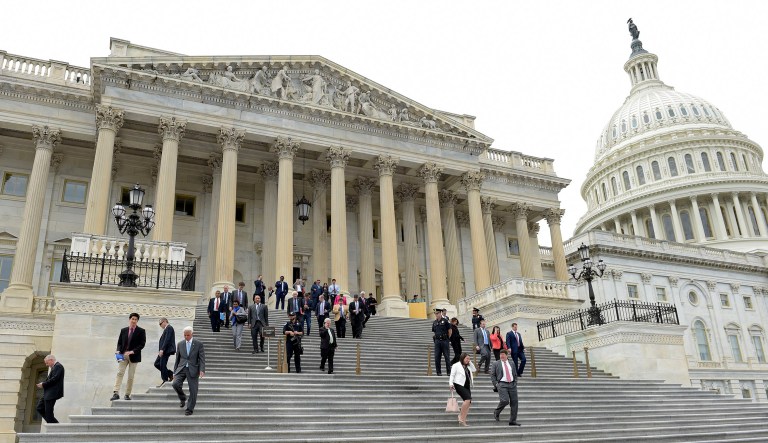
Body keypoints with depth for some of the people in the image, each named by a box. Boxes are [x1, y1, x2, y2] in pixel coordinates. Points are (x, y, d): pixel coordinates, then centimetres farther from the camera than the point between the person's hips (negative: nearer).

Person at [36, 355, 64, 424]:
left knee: (48, 412, -7)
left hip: (52, 394, -11)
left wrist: (43, 384, -13)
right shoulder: (54, 367, 20)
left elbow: (54, 379, -21)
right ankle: (54, 423, 15)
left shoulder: (58, 366, -12)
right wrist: (43, 383, 3)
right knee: (40, 408, 13)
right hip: (48, 393, 11)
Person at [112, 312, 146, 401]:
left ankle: (127, 394, 10)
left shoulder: (141, 331, -1)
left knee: (131, 376, 2)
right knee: (119, 373, -11)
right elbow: (119, 342, 12)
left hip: (134, 356, -2)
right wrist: (118, 350, -7)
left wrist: (132, 351, -17)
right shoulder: (123, 330, 9)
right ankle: (116, 393, -16)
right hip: (123, 356, 2)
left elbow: (142, 344, -6)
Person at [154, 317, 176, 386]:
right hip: (164, 351, 10)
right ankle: (170, 374, 14)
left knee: (162, 365, -7)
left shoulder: (169, 328, -11)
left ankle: (165, 381, 1)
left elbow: (167, 340, -20)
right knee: (157, 363, 11)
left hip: (166, 350, -10)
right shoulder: (167, 329, 20)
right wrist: (161, 350, 14)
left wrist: (162, 349, -23)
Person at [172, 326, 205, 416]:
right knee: (175, 384, -18)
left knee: (193, 390, -2)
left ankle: (189, 409, 14)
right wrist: (175, 372, 11)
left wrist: (202, 370, -18)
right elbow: (177, 359, 13)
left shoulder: (199, 344, -1)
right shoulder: (180, 344, 8)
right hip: (181, 368, 2)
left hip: (193, 370, -2)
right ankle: (183, 399, 11)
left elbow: (202, 358, -5)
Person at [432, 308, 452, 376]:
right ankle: (439, 372, 8)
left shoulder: (445, 321, -4)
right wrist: (434, 338, 9)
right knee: (437, 357, 1)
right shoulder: (434, 323, 10)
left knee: (447, 357, -1)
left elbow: (450, 331, 1)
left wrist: (448, 338, 5)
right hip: (437, 341, 4)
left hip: (444, 341, -4)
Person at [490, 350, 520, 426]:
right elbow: (492, 375, 5)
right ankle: (496, 412, 8)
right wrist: (496, 384, -4)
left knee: (514, 403, -1)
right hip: (502, 384, -4)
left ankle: (513, 421, 8)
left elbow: (515, 374, 21)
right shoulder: (496, 363, 5)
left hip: (512, 384, 4)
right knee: (505, 401, -20)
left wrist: (515, 383, 9)